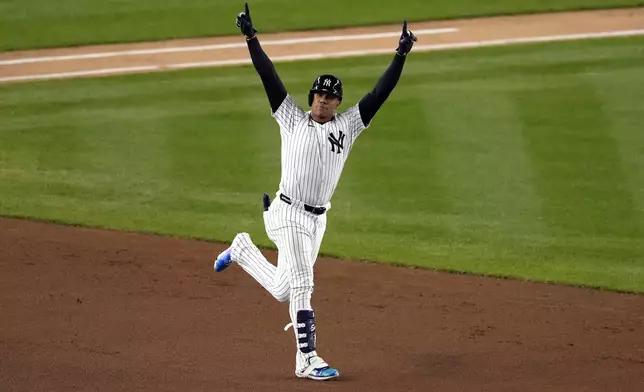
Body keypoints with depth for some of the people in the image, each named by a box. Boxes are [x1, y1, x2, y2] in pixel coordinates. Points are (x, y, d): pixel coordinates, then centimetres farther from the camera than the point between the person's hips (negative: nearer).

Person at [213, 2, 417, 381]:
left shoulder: (348, 126, 9)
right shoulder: (293, 120, 3)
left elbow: (379, 94, 3)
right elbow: (270, 78, -2)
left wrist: (400, 55, -4)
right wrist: (252, 39, -9)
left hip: (317, 220, 5)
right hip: (289, 215, -5)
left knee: (282, 289, 14)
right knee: (302, 284, -13)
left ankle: (243, 250, 41)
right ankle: (308, 360, -10)